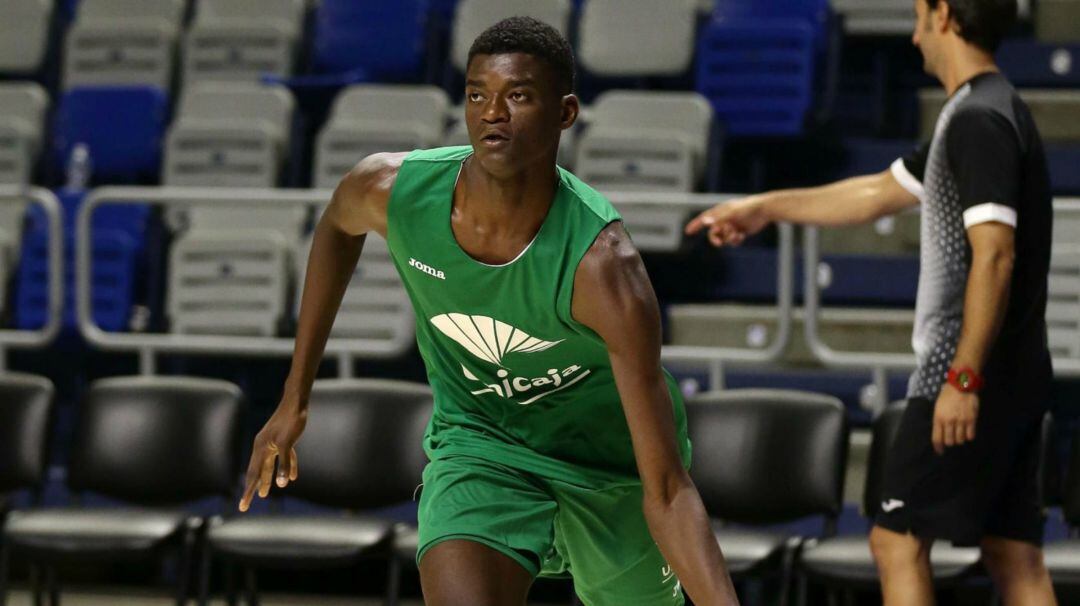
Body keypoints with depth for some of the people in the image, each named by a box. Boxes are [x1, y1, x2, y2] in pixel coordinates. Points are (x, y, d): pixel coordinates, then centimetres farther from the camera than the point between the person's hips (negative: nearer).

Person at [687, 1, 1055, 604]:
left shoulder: (978, 120, -15)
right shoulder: (994, 113, 18)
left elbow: (994, 254, -23)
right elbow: (879, 193, 29)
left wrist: (963, 378, -24)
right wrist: (767, 207, 35)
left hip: (974, 376, -9)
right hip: (1017, 375, 9)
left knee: (898, 539, -4)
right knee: (1015, 555, 7)